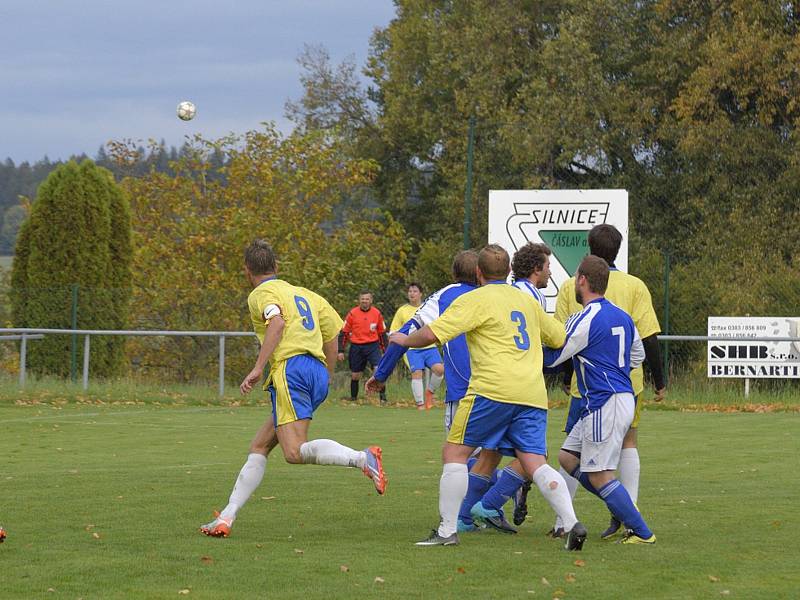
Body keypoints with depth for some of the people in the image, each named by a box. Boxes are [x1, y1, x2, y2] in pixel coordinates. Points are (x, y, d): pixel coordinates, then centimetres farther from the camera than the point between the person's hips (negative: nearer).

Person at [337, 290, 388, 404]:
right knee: (355, 375, 7)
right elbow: (344, 333, 2)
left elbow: (382, 333, 13)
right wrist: (341, 351, -2)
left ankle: (383, 396, -15)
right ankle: (353, 398, 25)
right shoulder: (352, 313, -2)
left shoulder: (377, 313, 3)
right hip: (356, 347, 0)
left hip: (373, 345, 0)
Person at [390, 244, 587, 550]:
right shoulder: (527, 300, 22)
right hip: (533, 394, 6)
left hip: (493, 389, -6)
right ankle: (572, 523, -16)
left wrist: (404, 339, 13)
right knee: (535, 464, 1)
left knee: (455, 453, 4)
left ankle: (447, 530, 0)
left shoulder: (475, 300, 3)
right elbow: (560, 337, 33)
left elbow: (432, 334, -7)